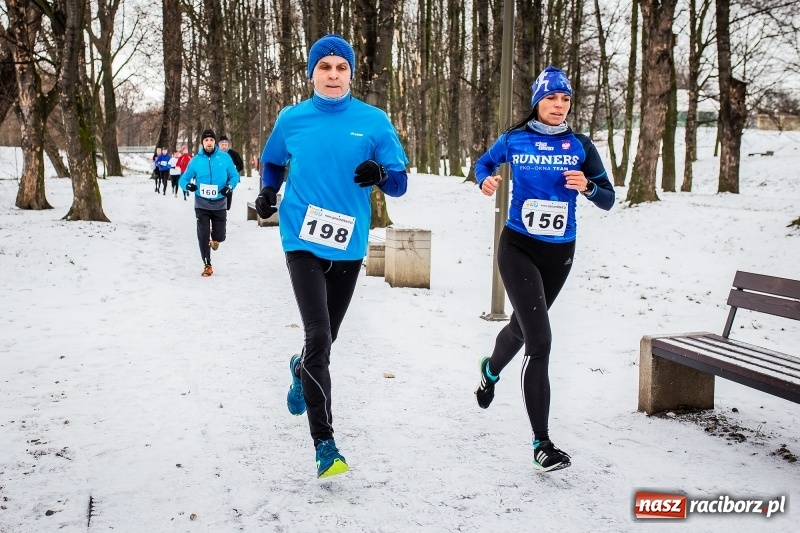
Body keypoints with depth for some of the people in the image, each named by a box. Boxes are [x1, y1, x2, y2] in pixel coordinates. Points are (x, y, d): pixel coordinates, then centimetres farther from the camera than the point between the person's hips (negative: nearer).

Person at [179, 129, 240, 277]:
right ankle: (207, 265, 11)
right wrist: (187, 185, -20)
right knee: (203, 236, -3)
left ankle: (215, 240, 44)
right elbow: (183, 179, 2)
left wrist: (229, 186, -17)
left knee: (220, 236, 5)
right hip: (202, 205, 0)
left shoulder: (225, 157, -5)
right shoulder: (196, 160, -3)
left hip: (220, 204, 0)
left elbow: (234, 176, 3)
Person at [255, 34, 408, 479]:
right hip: (303, 243, -2)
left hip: (349, 247, 2)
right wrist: (268, 193, 0)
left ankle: (301, 370, 54)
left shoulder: (374, 121, -2)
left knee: (327, 337, 17)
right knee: (318, 336, -16)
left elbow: (400, 184, -1)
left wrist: (380, 174, -23)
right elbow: (273, 162, 20)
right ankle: (325, 444, -7)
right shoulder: (292, 120, 2)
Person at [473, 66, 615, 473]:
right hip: (518, 247, -3)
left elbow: (608, 200, -1)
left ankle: (491, 371, 59)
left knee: (522, 326, 24)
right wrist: (484, 180, -7)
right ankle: (541, 443, -9)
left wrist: (588, 186, -22)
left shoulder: (580, 145, -1)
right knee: (540, 342, -16)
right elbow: (483, 163, 16)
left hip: (559, 252, 4)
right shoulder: (513, 140, -3)